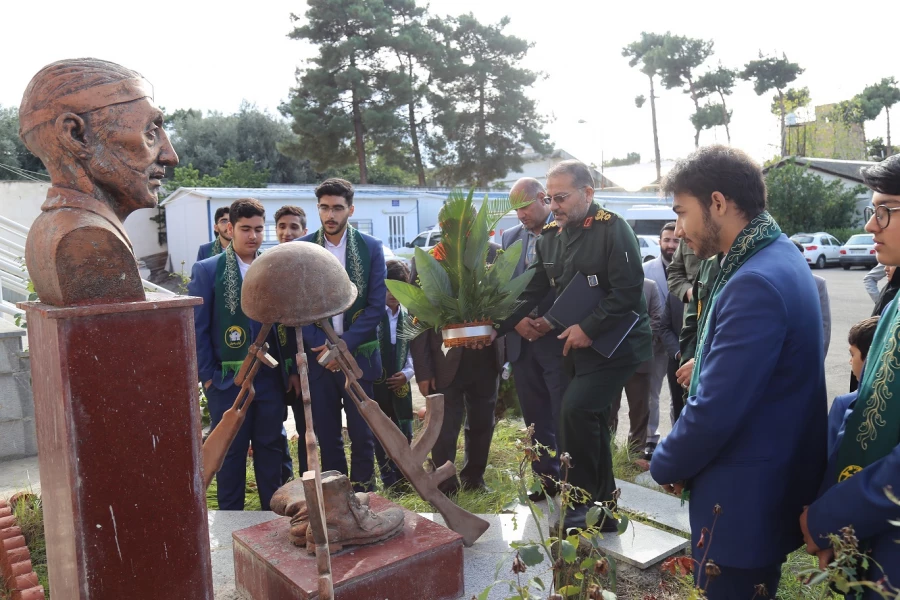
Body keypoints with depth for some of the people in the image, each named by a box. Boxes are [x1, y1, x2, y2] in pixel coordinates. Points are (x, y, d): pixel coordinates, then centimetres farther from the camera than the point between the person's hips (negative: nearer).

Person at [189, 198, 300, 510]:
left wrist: (293, 368, 4)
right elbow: (197, 328, -4)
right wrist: (206, 375, -7)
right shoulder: (207, 270, -3)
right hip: (228, 378, -3)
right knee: (230, 452, 9)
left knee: (272, 449, 11)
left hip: (271, 377, 3)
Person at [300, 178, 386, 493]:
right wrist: (321, 345, -10)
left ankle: (363, 494, 22)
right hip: (318, 355, 1)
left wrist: (344, 345, -12)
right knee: (326, 433, 8)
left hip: (358, 353, -1)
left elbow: (376, 305, -4)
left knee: (362, 433, 5)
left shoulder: (371, 247, 0)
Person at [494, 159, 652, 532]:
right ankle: (602, 510, 26)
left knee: (575, 410, -19)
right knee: (590, 423, 11)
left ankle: (582, 503, -1)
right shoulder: (550, 235, 7)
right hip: (577, 345, 7)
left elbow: (628, 290, -20)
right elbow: (532, 292, 6)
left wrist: (589, 328, -22)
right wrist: (496, 328, -3)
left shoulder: (612, 229, -14)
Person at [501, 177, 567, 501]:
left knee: (564, 417, 1)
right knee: (535, 418, 13)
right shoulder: (510, 237, 11)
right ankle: (547, 479, 26)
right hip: (521, 342, 5)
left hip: (558, 341, -5)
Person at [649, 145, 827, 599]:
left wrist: (666, 466, -11)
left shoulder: (756, 282, -27)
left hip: (744, 496, -9)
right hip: (770, 481, 9)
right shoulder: (776, 257, 6)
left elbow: (715, 410, -27)